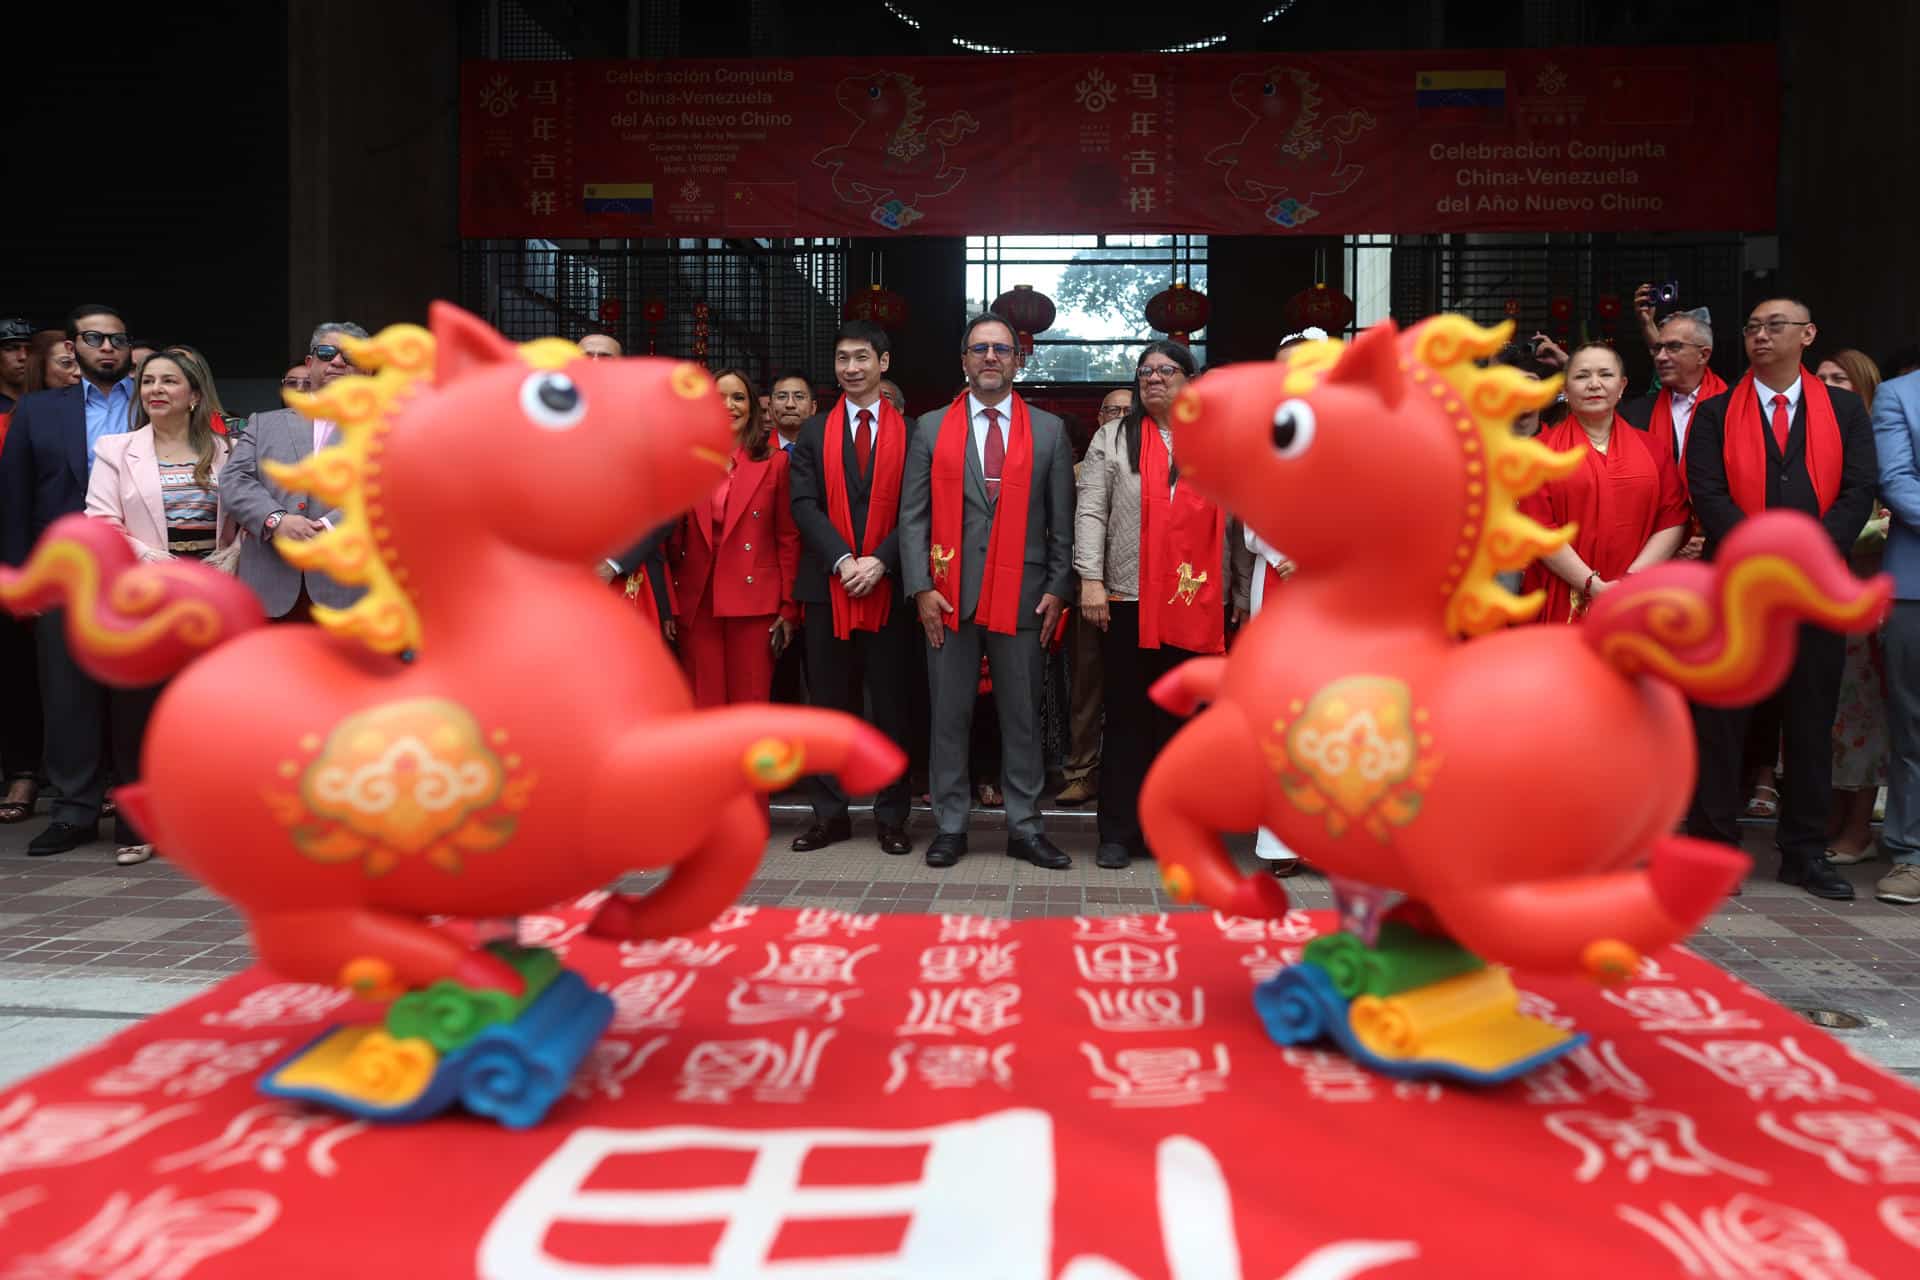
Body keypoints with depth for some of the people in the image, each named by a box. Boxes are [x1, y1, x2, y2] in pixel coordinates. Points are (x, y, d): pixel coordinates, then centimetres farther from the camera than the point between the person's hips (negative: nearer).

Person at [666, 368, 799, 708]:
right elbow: (673, 537, 10)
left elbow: (789, 539, 3)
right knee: (703, 708, 3)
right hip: (697, 602, 2)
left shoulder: (775, 463, 3)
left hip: (754, 601, -2)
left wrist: (789, 608, -2)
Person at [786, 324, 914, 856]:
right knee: (828, 702, 7)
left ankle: (891, 816, 13)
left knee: (891, 703, 4)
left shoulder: (909, 431, 5)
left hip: (889, 585, -2)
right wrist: (844, 561, -12)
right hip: (828, 585, 2)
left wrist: (879, 561, -13)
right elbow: (804, 504, 1)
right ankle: (829, 813, 16)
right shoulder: (814, 432, 11)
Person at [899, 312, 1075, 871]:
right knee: (949, 715, 5)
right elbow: (913, 515, 4)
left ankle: (1024, 828, 15)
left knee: (1022, 717, 5)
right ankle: (950, 826, 16)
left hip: (1022, 595, 0)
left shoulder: (1050, 431, 9)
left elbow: (1062, 520, 7)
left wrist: (1058, 590, -1)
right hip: (949, 596, 0)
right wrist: (921, 588, -5)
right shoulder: (931, 428, 8)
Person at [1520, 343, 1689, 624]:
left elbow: (1673, 518, 3)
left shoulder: (1650, 448, 9)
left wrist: (1632, 579, -11)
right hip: (1563, 602, -2)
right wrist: (1594, 585, -14)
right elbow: (1539, 526, -6)